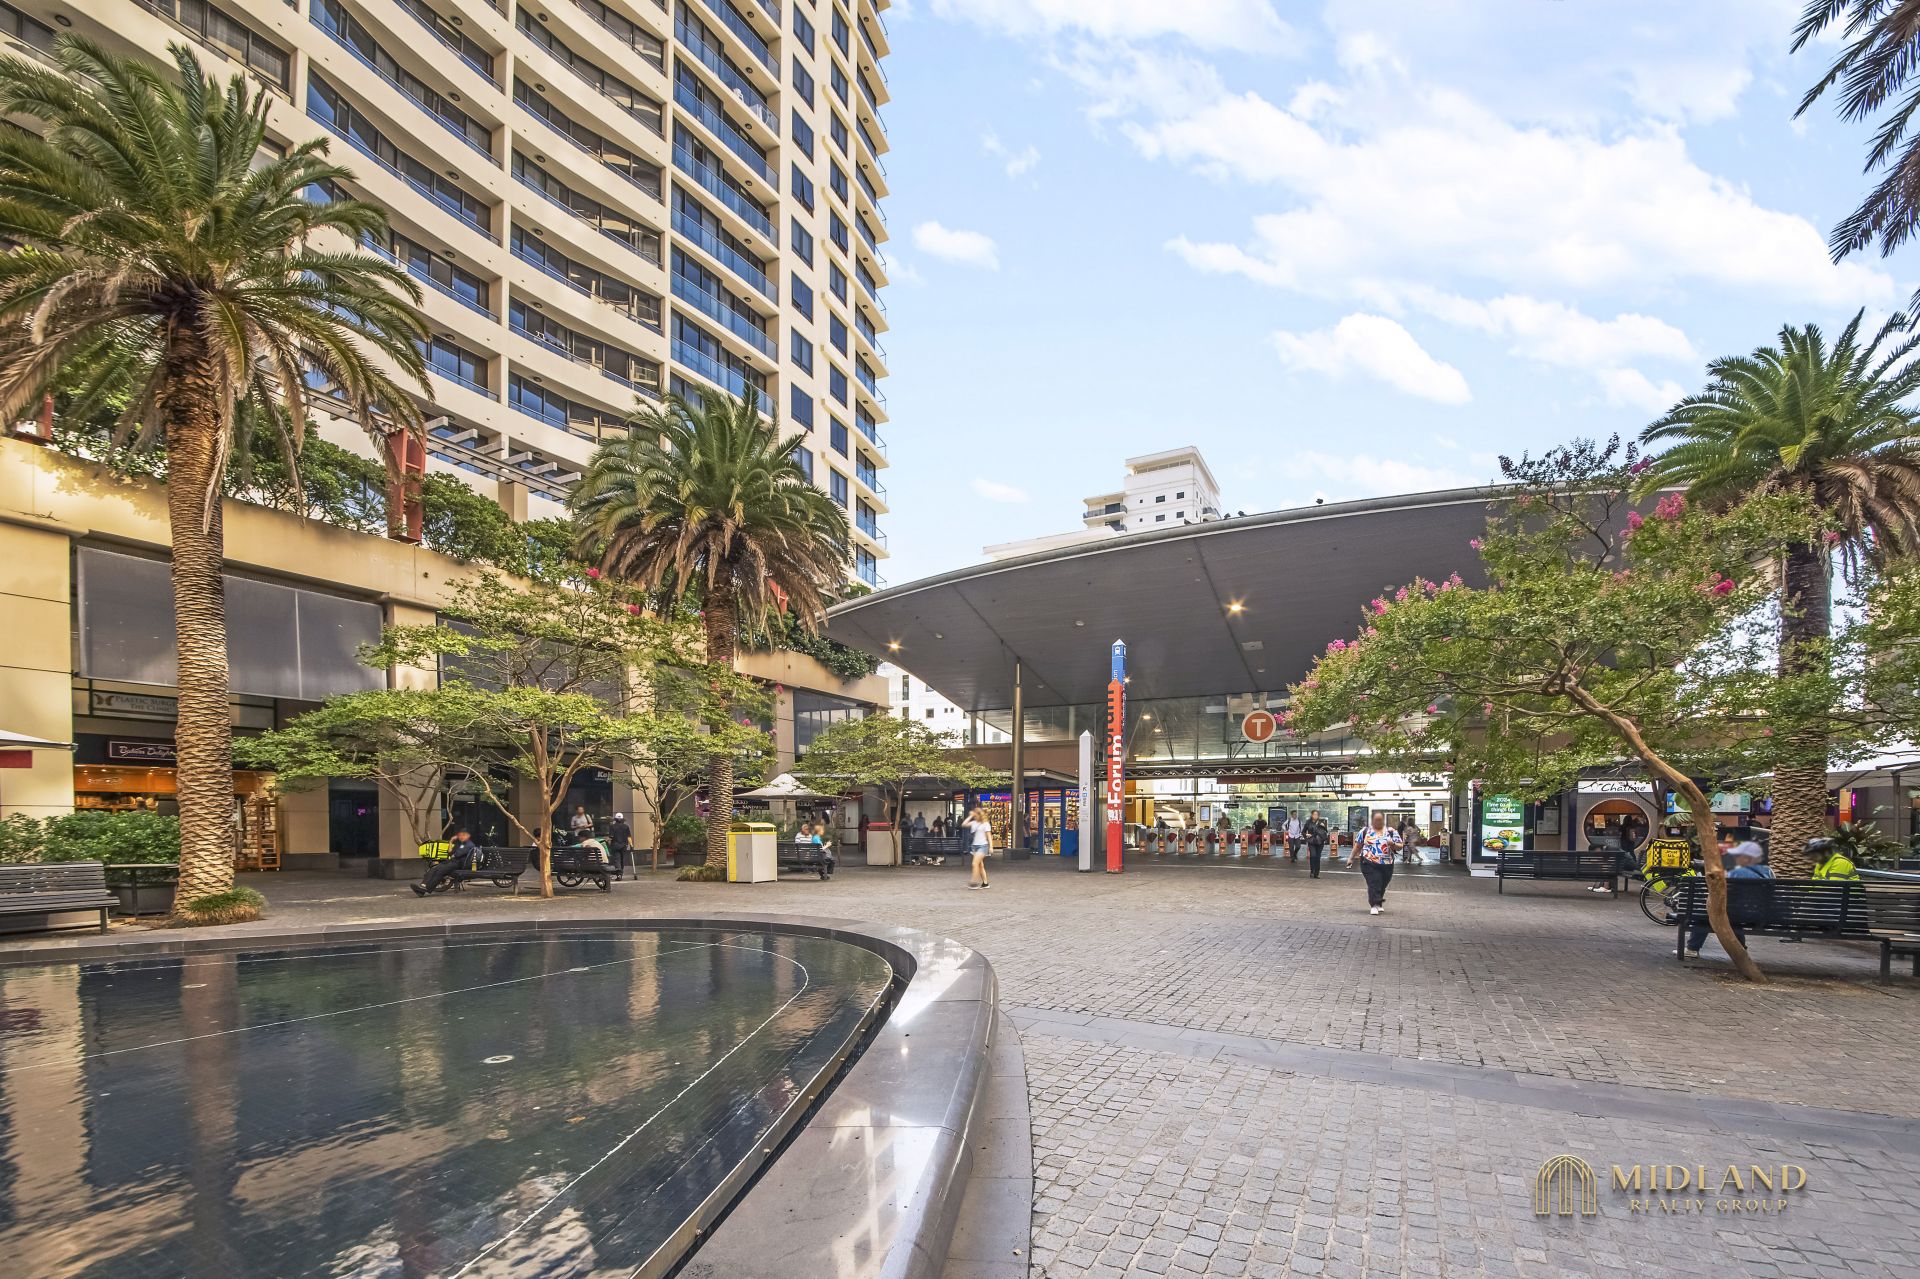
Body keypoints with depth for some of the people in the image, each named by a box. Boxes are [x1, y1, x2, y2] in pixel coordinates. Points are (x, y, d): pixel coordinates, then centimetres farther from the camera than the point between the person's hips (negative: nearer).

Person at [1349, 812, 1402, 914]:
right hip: (1369, 863, -2)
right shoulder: (1365, 831, 7)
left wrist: (1393, 844, -15)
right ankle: (1374, 905, -11)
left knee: (1382, 885, 8)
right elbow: (1357, 846, 12)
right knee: (1374, 884, -13)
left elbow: (1399, 847, 6)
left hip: (1386, 864, 2)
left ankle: (1378, 904, 27)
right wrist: (1351, 858, 9)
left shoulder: (1391, 832, 8)